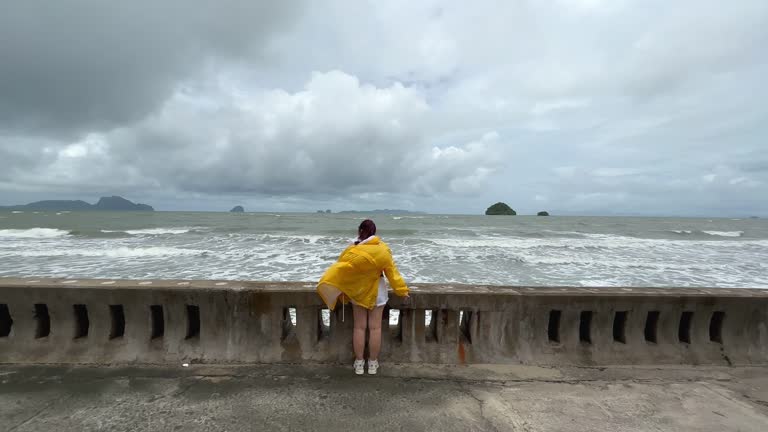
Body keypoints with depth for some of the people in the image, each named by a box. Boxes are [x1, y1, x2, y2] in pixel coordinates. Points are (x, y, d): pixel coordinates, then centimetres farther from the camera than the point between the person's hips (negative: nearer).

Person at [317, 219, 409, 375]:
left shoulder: (352, 250, -11)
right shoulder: (383, 249, -11)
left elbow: (340, 269, -7)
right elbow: (392, 272, -8)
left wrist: (327, 285, 4)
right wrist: (401, 290, 0)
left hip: (358, 292, 1)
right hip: (376, 292, 0)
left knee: (359, 327, 10)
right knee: (375, 327, 8)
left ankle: (359, 363, 19)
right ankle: (373, 363, 17)